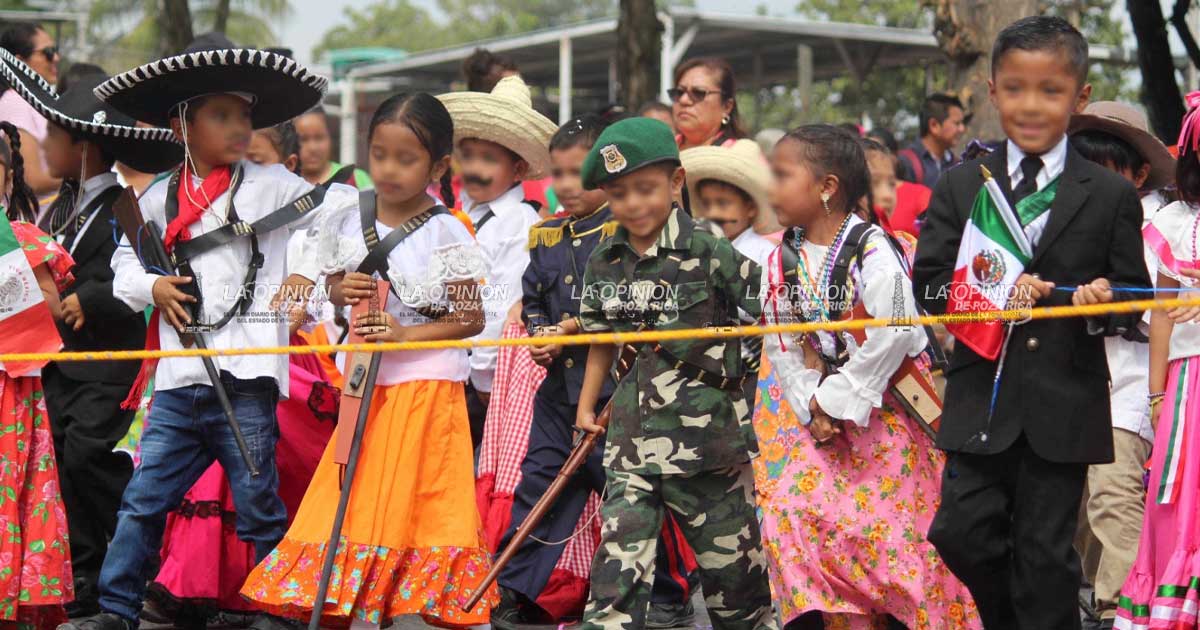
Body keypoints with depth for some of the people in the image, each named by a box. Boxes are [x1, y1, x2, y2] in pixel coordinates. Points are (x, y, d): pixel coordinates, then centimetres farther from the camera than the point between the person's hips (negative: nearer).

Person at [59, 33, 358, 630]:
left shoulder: (269, 184, 1)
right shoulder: (159, 199, 10)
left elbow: (343, 205, 1)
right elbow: (125, 263, 19)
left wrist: (309, 268, -6)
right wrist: (151, 287, 2)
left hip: (245, 378, -3)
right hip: (177, 380, 3)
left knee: (257, 506, 4)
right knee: (142, 501, 4)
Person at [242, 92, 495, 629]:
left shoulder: (447, 233, -8)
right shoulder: (349, 224, 4)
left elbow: (471, 318, -8)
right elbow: (332, 286, 17)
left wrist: (407, 334, -20)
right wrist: (343, 291, -7)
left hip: (428, 382, -4)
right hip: (365, 381, 5)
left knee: (417, 499, -4)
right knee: (360, 498, 6)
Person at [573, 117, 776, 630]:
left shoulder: (710, 254, -9)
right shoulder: (603, 263, 6)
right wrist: (586, 405, 12)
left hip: (708, 439, -3)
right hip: (631, 441, 3)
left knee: (732, 568, 9)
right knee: (616, 570, -5)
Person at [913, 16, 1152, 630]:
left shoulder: (1111, 195, 3)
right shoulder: (960, 188, 6)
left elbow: (1133, 296, 5)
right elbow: (929, 284, 2)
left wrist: (1104, 303, -18)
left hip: (1066, 404, -1)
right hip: (981, 398, 2)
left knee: (1046, 553, 3)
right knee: (962, 533, 0)